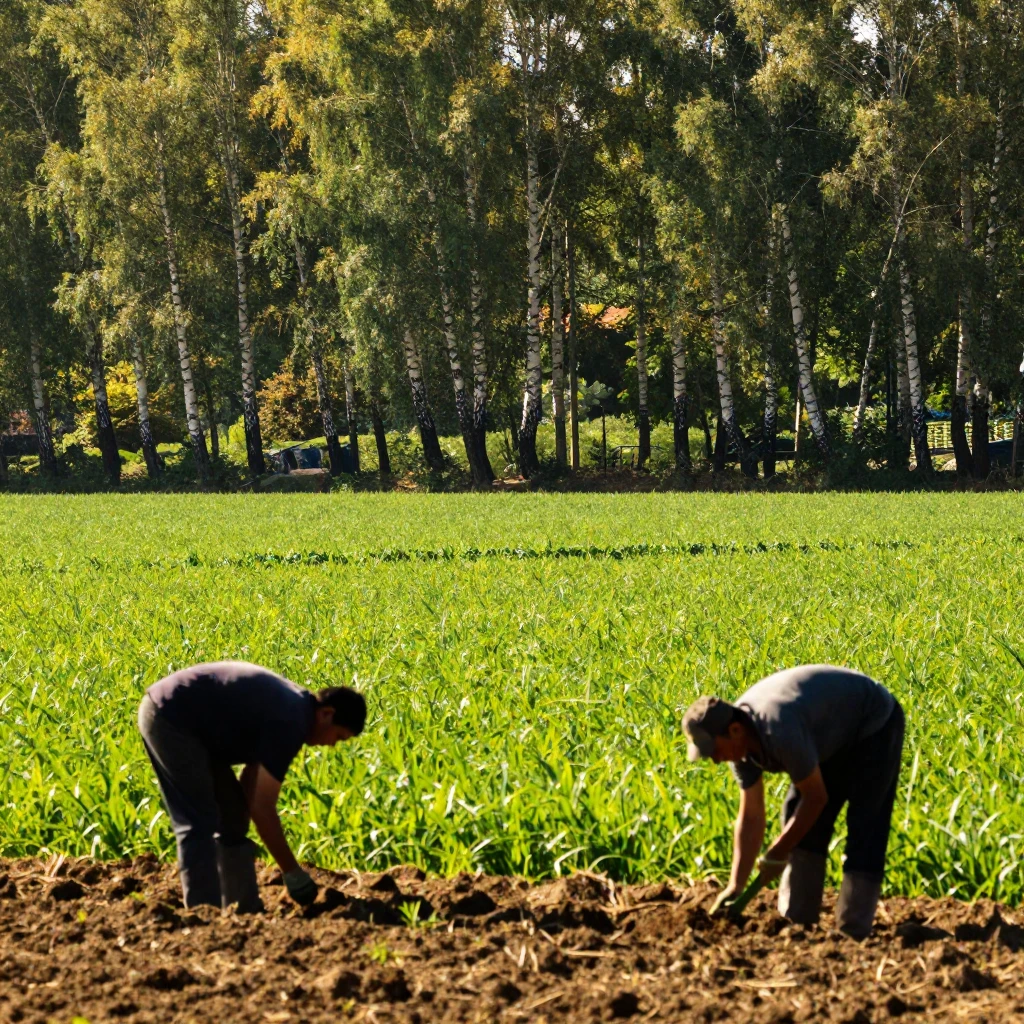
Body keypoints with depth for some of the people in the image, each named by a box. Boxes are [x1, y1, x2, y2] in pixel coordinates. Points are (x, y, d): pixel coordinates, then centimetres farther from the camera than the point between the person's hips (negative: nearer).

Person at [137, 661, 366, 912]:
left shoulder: (291, 706, 9)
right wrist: (293, 872, -14)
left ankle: (244, 911, 15)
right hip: (170, 718, -11)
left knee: (231, 819, 11)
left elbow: (251, 782, 14)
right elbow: (262, 808, -21)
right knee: (198, 826, -13)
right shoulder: (289, 721, -21)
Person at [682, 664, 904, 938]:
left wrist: (777, 854, -17)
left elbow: (816, 796, -26)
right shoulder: (739, 740, -12)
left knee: (865, 827, -14)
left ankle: (852, 932, -13)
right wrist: (735, 888, -12)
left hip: (874, 726, -8)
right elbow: (751, 817, -7)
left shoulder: (780, 731, -39)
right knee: (797, 814, 1)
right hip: (835, 736, 8)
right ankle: (798, 922, 5)